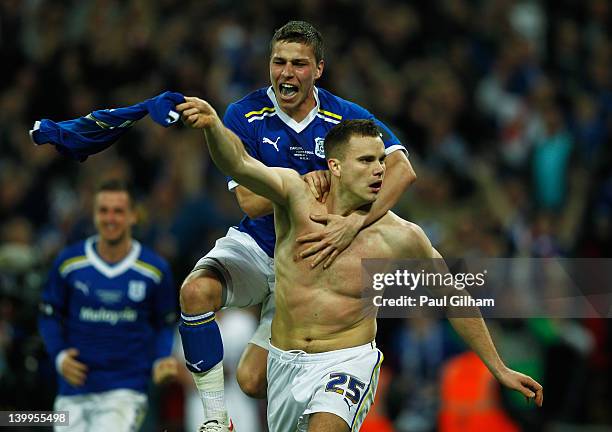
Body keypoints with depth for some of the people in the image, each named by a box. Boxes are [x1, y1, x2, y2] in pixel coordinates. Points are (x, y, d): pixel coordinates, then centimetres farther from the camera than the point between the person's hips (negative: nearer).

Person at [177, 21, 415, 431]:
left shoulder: (344, 117, -13)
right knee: (197, 290, -32)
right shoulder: (245, 116, -10)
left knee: (253, 379, -9)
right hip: (255, 245, 1)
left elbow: (402, 169, -27)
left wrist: (354, 223, -41)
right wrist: (302, 184, -32)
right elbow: (251, 202, -14)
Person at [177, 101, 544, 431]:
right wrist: (213, 126, -51)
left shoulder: (399, 237, -11)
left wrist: (499, 370, 5)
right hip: (284, 361, 3)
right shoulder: (297, 196, -11)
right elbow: (239, 164, -28)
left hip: (348, 361, -3)